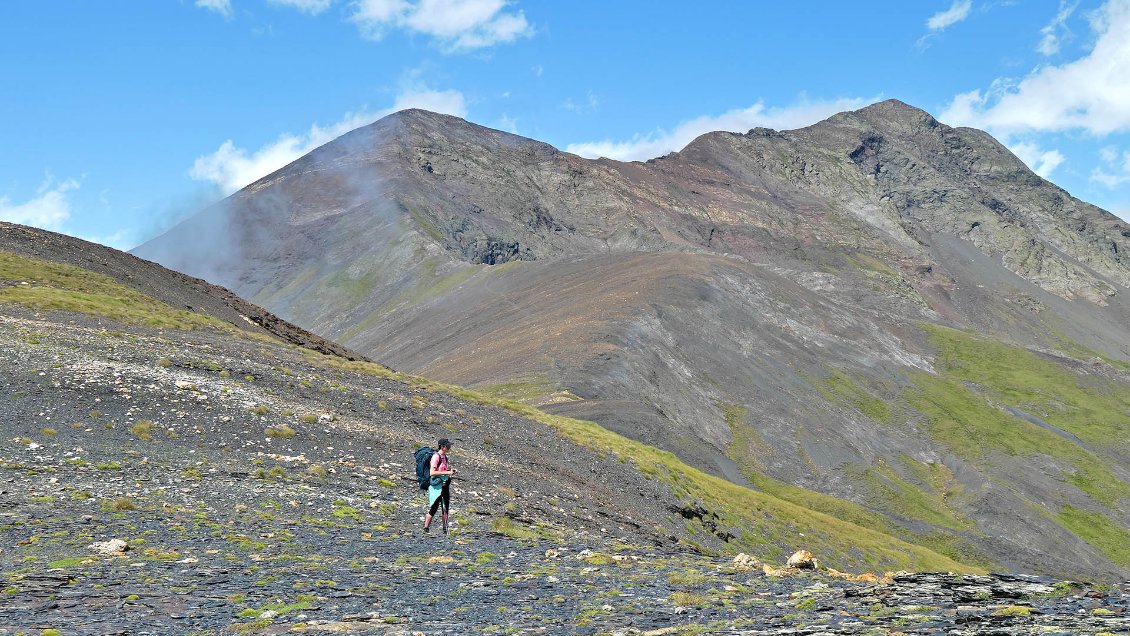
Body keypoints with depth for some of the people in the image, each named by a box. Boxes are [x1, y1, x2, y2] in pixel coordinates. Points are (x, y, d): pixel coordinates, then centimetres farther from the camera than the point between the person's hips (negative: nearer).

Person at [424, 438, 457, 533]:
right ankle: (425, 529, 6)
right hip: (437, 486, -8)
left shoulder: (446, 457, 12)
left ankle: (445, 530, 13)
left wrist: (451, 471, 5)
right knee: (433, 509, -4)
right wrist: (446, 472, -21)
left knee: (445, 508, 8)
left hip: (445, 485, 8)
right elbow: (432, 472, -20)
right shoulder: (436, 457, -13)